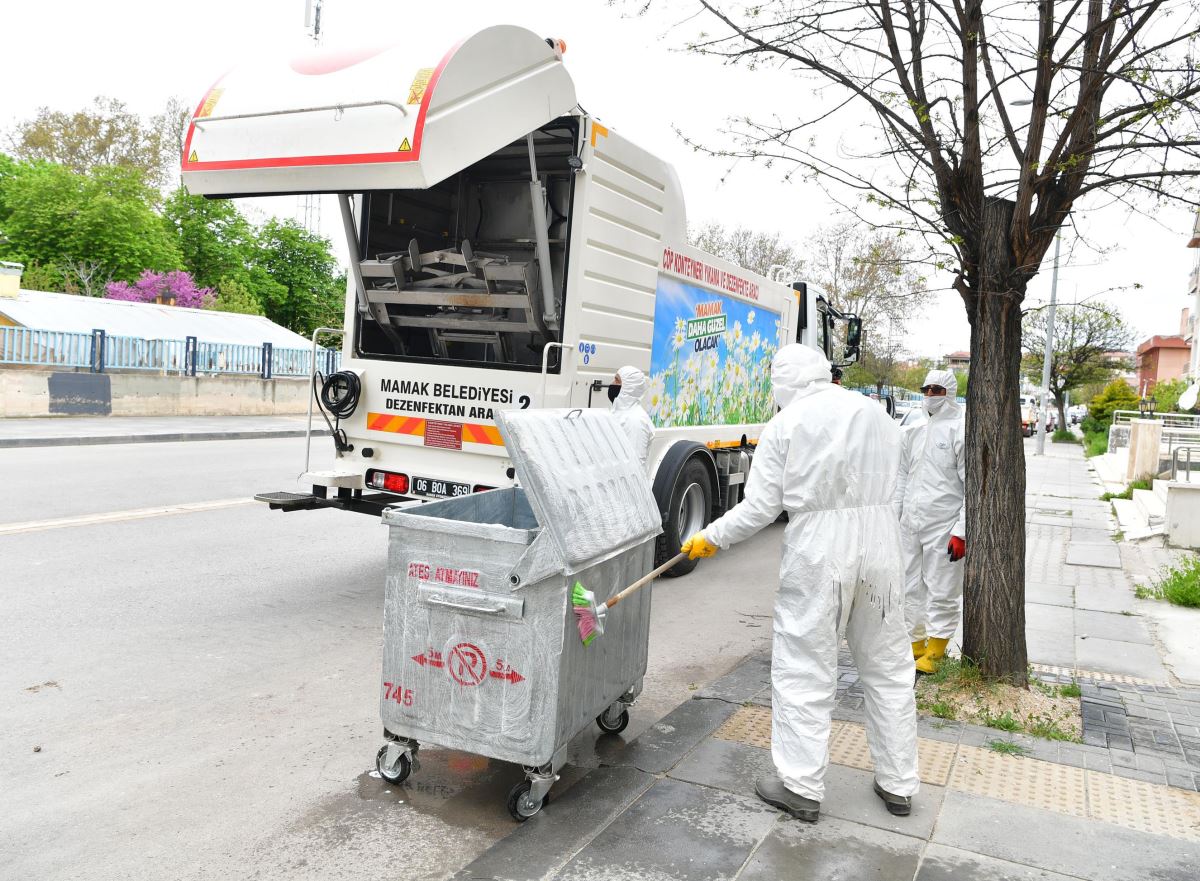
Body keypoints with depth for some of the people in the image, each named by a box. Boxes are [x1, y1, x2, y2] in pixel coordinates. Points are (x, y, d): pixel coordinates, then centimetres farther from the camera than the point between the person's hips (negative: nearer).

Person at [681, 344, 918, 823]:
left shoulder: (786, 424, -6)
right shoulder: (877, 415, 9)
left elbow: (759, 508, -7)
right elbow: (887, 487, 10)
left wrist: (711, 537, 6)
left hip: (816, 556, -5)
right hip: (880, 550, 5)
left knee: (804, 672, 6)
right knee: (888, 668, 16)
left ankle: (801, 788, 14)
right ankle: (897, 784, 27)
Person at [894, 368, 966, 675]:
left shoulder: (960, 431, -8)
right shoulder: (912, 433, 12)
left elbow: (972, 487, -11)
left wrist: (961, 532, -15)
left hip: (944, 528, -6)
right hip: (911, 524, 6)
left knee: (942, 592, 2)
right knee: (911, 589, 12)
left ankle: (933, 653, 15)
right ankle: (916, 645, 26)